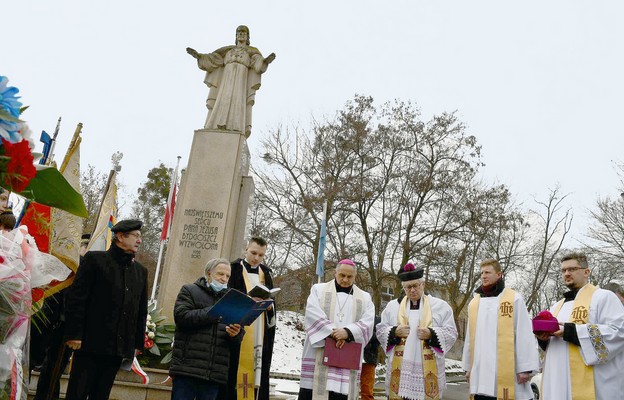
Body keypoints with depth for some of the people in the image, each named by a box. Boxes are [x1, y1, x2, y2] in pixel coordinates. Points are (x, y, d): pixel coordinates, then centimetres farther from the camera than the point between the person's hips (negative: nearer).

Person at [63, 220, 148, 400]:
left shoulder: (140, 271, 14)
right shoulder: (95, 259, -1)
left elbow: (142, 312, 17)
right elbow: (76, 298, -6)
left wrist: (138, 344, 12)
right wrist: (74, 335, -12)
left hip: (119, 349, 5)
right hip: (90, 344, -4)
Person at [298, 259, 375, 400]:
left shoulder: (365, 298, 15)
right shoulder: (318, 289, 10)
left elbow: (368, 323, 0)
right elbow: (313, 314, -6)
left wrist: (348, 332, -18)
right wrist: (333, 333, -17)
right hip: (319, 357, -1)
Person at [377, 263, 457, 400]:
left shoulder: (441, 306, 4)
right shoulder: (392, 306, 9)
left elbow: (451, 333, 1)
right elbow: (380, 331, 8)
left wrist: (431, 334, -14)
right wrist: (395, 332, -11)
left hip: (428, 369, -1)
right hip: (400, 367, 1)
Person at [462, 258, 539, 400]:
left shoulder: (515, 299, -1)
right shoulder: (474, 303, 13)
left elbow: (524, 335, -6)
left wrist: (525, 367, -11)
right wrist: (468, 366, 14)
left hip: (507, 371, -4)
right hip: (480, 372, 4)